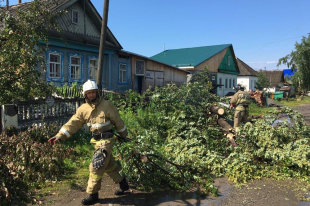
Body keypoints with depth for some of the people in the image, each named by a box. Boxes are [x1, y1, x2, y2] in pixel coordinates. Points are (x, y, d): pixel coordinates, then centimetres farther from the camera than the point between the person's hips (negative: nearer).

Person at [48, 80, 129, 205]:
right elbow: (72, 124, -3)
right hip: (96, 140, 6)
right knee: (109, 165, 16)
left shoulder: (106, 105, -10)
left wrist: (123, 135, 7)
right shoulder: (83, 109, 2)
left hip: (106, 140, -6)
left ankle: (93, 194, 6)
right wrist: (59, 136, -14)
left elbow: (118, 121, -1)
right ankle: (123, 184, 36)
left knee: (96, 166, -9)